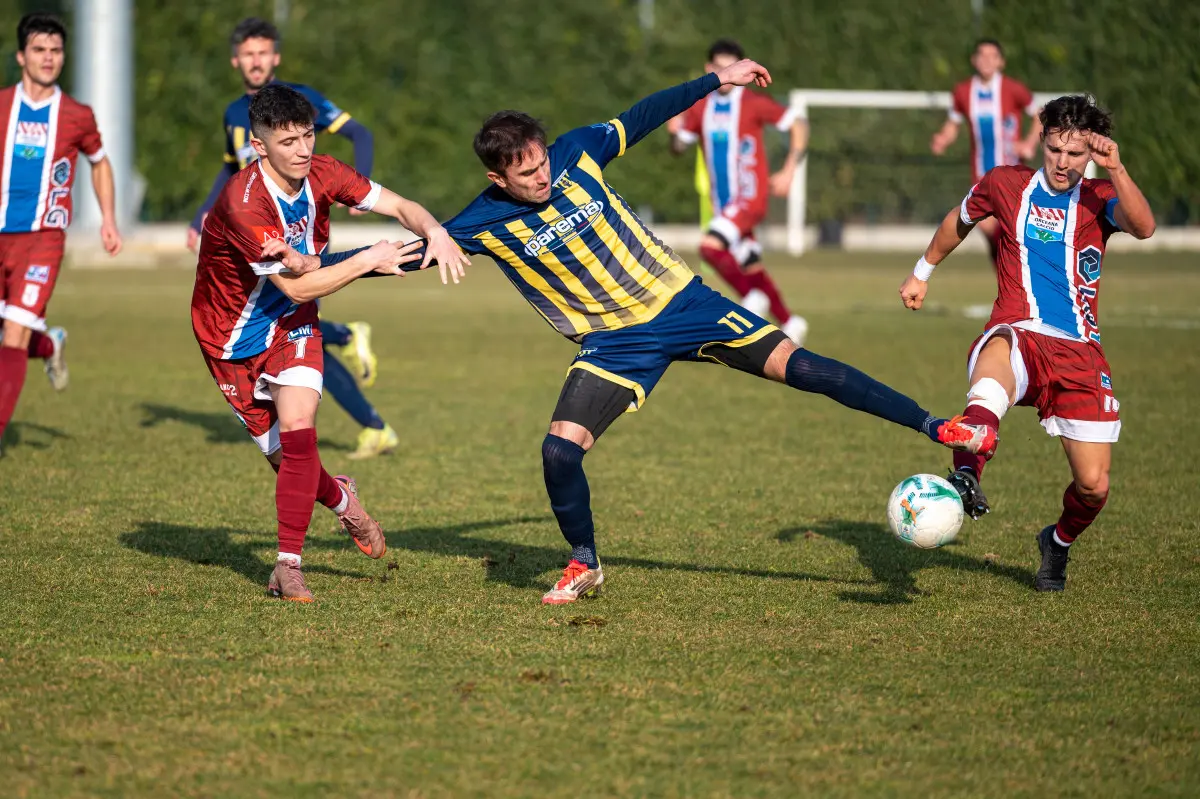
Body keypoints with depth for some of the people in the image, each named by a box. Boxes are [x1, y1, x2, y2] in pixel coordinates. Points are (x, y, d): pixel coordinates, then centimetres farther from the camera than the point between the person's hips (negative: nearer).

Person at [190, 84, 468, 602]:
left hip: (292, 326, 3)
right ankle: (340, 499, 37)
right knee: (282, 453, 3)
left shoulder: (320, 174, -13)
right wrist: (367, 261, -27)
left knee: (297, 434, -19)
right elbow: (298, 287, -28)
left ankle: (288, 566, -13)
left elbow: (399, 207, -7)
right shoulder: (244, 203, -31)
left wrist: (435, 232, -28)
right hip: (235, 335, -3)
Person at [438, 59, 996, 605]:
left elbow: (641, 119, 4)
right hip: (614, 343, 0)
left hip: (678, 300, 0)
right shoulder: (485, 225, -12)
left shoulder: (575, 152, -9)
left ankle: (937, 428, -4)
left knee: (796, 365, -10)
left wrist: (718, 81, 8)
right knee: (560, 449, -18)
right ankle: (583, 565, 9)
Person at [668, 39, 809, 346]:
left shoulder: (753, 104, -9)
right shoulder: (699, 108, 6)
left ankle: (753, 298, -6)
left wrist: (788, 171, -12)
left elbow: (798, 127, -4)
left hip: (749, 197, -6)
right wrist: (675, 132, -12)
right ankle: (790, 323, 27)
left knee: (710, 247, -25)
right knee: (751, 268, 12)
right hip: (722, 203, 6)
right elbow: (678, 147, 12)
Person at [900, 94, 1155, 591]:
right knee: (998, 354, -43)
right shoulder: (1005, 185, 9)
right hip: (1019, 335, -2)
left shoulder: (1100, 199, 6)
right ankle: (966, 478, -68)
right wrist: (922, 273, 38)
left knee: (1093, 486, -3)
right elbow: (958, 222, 30)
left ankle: (1059, 542, 34)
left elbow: (1143, 228, -17)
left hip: (1081, 353, 2)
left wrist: (1116, 169, -30)